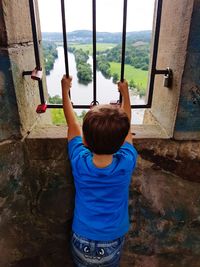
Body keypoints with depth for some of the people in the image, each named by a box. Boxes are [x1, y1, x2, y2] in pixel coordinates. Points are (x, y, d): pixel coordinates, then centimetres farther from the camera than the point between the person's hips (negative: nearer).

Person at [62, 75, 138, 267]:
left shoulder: (79, 162, -26)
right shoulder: (127, 163, -27)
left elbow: (72, 124, -11)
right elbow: (125, 127, -10)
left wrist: (65, 90, 4)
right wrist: (125, 93, 5)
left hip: (82, 241, 0)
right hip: (112, 243, 0)